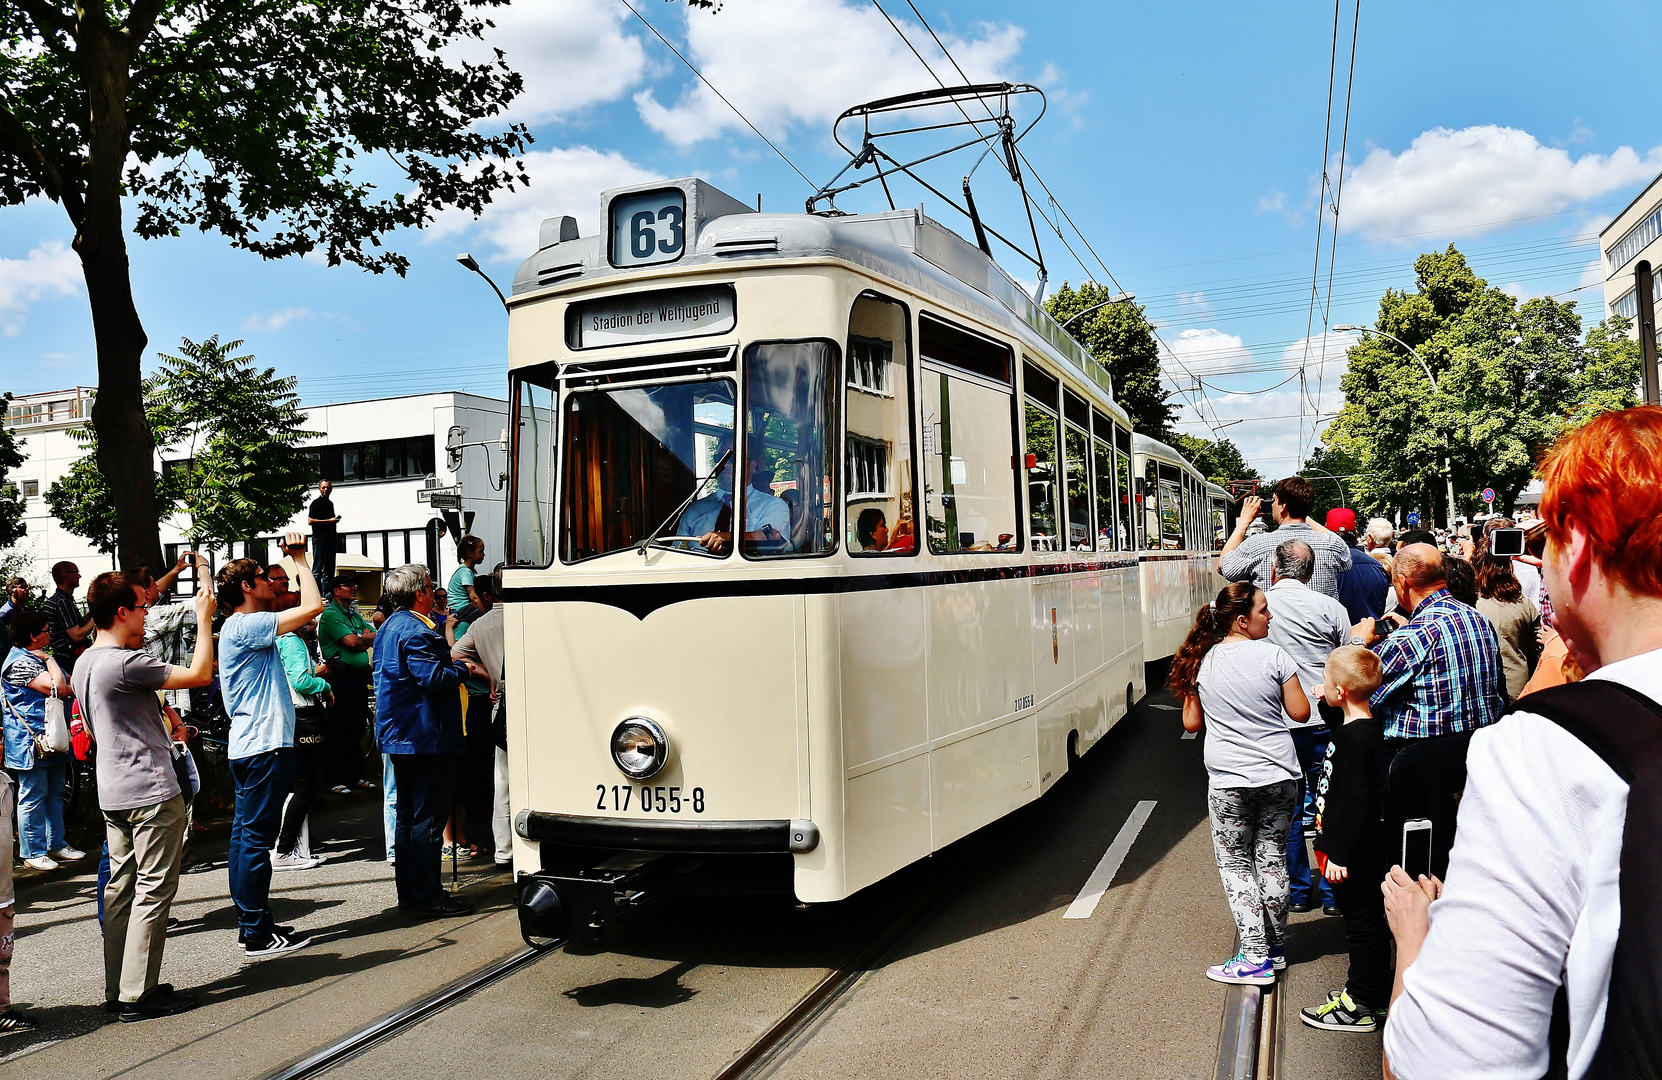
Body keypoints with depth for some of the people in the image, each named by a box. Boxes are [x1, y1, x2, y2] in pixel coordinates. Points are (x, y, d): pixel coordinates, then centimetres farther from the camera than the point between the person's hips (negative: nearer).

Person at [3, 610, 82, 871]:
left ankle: (56, 844, 24)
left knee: (55, 793, 15)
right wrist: (49, 659, -13)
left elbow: (68, 685, 23)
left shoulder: (37, 657, 17)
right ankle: (33, 853, 6)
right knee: (33, 796, -2)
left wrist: (69, 687, 0)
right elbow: (58, 688, -25)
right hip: (32, 741, -10)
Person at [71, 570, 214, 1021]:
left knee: (122, 887, 14)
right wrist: (204, 618, -10)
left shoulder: (85, 664, 11)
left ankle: (117, 989, 20)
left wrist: (165, 729, 34)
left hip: (114, 793, 10)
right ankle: (139, 994, 1)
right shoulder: (124, 663, -20)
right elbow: (200, 674, -20)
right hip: (150, 791, -10)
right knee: (153, 890, -3)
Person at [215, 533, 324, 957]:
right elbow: (312, 606, -21)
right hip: (264, 746, -11)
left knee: (245, 835, 14)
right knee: (256, 838, -6)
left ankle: (251, 922, 23)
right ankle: (258, 934, 0)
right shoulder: (245, 626, -15)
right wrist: (299, 559, -12)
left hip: (248, 746, 11)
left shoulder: (243, 627, 16)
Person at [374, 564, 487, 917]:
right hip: (425, 735, -11)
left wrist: (447, 661, 18)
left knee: (407, 814, 16)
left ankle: (408, 892, 24)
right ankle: (427, 898, -1)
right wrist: (464, 669, -10)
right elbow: (434, 678, -26)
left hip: (398, 735, 11)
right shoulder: (415, 630, -18)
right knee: (428, 818, -5)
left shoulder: (389, 627, 15)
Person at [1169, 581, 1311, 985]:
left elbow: (1191, 723, 5)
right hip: (1278, 777, 1)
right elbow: (1300, 713, -3)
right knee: (1272, 859, 14)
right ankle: (1276, 946, 25)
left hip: (1228, 781, -1)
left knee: (1235, 864, 8)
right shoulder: (1273, 656, -8)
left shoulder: (1203, 661, -2)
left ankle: (1256, 957, 4)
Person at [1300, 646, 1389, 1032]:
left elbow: (1354, 801, -26)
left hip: (1356, 853, -10)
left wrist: (1339, 854, -23)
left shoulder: (1356, 738, -25)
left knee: (1361, 922, 1)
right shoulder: (1360, 725, 4)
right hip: (1366, 849, 10)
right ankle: (1375, 991, 33)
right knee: (1368, 920, 19)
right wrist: (1329, 705, 22)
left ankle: (1359, 1007, 12)